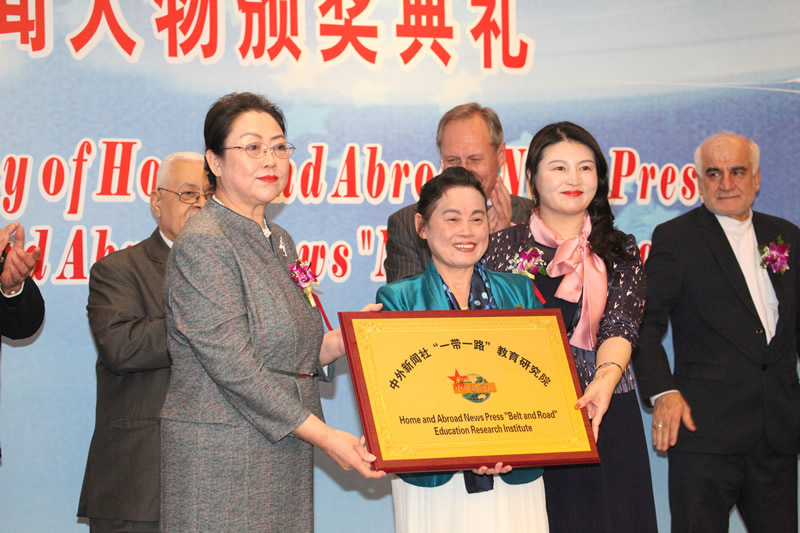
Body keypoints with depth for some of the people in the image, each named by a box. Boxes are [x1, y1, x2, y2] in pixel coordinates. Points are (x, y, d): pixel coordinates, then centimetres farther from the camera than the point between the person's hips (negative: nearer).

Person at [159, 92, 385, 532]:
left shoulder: (279, 241, 14)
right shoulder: (203, 243, -13)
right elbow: (233, 366, -19)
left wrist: (341, 340, -2)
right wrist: (325, 436, -19)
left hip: (284, 454, 8)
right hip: (221, 458, -8)